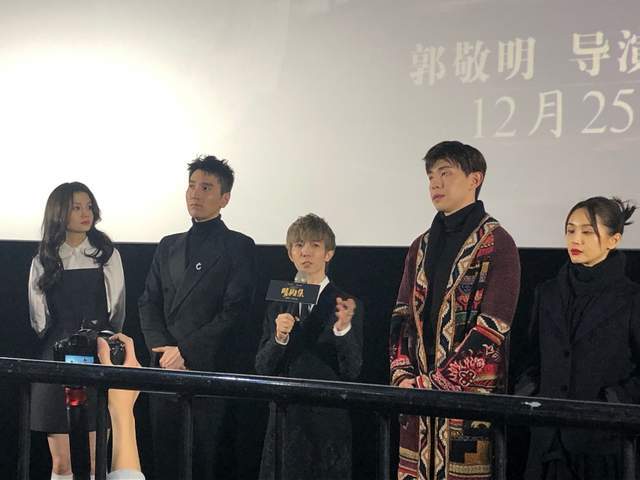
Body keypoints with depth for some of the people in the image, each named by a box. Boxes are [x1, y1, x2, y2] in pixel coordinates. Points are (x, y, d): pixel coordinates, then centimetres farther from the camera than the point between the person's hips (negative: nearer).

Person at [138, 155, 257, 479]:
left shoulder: (239, 246, 1)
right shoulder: (168, 246, 18)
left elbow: (235, 310, -8)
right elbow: (148, 303, 13)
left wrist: (185, 352, -12)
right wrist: (162, 349, -5)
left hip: (211, 368, -5)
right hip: (165, 368, 5)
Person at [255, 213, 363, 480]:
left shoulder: (346, 305, -3)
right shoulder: (278, 306, 9)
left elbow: (352, 372, -9)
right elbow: (262, 368, 4)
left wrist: (343, 329, -24)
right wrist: (279, 337, -14)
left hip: (327, 418, -3)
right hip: (284, 416, 3)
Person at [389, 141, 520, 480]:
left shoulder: (496, 243, -5)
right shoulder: (421, 247, 16)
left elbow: (491, 329, -13)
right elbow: (402, 318, 13)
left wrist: (434, 384, -15)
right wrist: (403, 377, -4)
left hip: (471, 393, -6)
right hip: (417, 400, 6)